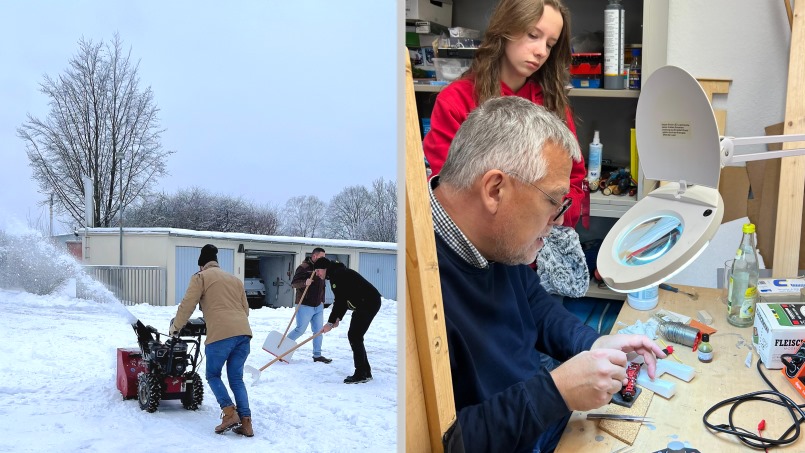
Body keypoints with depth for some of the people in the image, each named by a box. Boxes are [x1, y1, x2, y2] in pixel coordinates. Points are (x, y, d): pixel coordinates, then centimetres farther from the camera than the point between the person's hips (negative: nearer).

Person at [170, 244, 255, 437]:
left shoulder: (201, 277, 10)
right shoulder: (235, 279, 28)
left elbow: (187, 305, 3)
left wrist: (176, 327, 17)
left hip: (221, 334, -5)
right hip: (243, 332, 5)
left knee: (213, 375, 13)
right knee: (236, 378, 13)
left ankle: (230, 413, -4)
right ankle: (246, 422, 4)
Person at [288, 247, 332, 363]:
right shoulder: (303, 268, -12)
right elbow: (293, 283, -18)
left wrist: (322, 301, 21)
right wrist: (305, 283, -36)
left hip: (318, 306, 7)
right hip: (305, 306, -7)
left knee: (318, 331, 7)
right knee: (300, 330, -4)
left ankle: (317, 355, 15)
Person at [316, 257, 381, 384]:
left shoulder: (337, 275, -15)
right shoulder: (338, 273, 18)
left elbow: (339, 301, -19)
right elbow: (343, 299, 20)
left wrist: (330, 322, -15)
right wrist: (338, 318, 12)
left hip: (368, 303, -11)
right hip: (365, 303, 11)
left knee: (354, 336, -10)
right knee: (354, 336, 12)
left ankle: (361, 374, -9)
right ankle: (365, 373, 15)